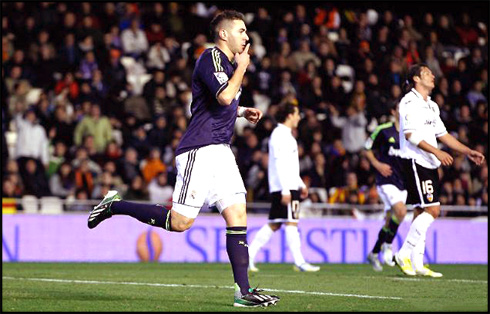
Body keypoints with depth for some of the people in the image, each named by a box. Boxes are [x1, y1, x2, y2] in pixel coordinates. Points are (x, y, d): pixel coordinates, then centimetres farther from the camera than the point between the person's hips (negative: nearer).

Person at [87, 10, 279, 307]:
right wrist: (242, 66, -10)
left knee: (237, 215, -1)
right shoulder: (211, 57, -8)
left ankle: (243, 291, -4)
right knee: (179, 222, -11)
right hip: (200, 150, -9)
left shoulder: (228, 62, 20)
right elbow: (224, 96, -24)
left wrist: (243, 111, 22)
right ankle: (114, 205, 5)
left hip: (220, 150, 9)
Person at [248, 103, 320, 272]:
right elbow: (280, 164, -19)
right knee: (291, 222, -8)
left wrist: (301, 184, 27)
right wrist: (285, 190, -23)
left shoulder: (285, 135, 21)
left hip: (289, 186, 10)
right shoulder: (280, 134, -11)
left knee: (273, 225, 8)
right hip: (284, 187, -10)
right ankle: (299, 262, -8)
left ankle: (249, 255, 7)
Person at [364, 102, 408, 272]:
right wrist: (377, 164, -9)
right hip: (386, 180, -5)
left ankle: (374, 253, 23)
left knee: (389, 221, 8)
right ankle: (387, 245, -9)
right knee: (400, 210, -25)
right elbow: (367, 149, 6)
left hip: (403, 181, 5)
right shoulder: (383, 130, -4)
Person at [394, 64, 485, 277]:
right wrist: (437, 152, -22)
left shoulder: (432, 106, 21)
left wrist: (468, 152, 16)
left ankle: (416, 263, 6)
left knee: (423, 212, 5)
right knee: (432, 209, -15)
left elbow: (442, 134, 24)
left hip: (430, 164, 9)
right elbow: (410, 134, -16)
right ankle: (405, 254, -10)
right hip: (415, 162, -9)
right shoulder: (410, 102, -8)